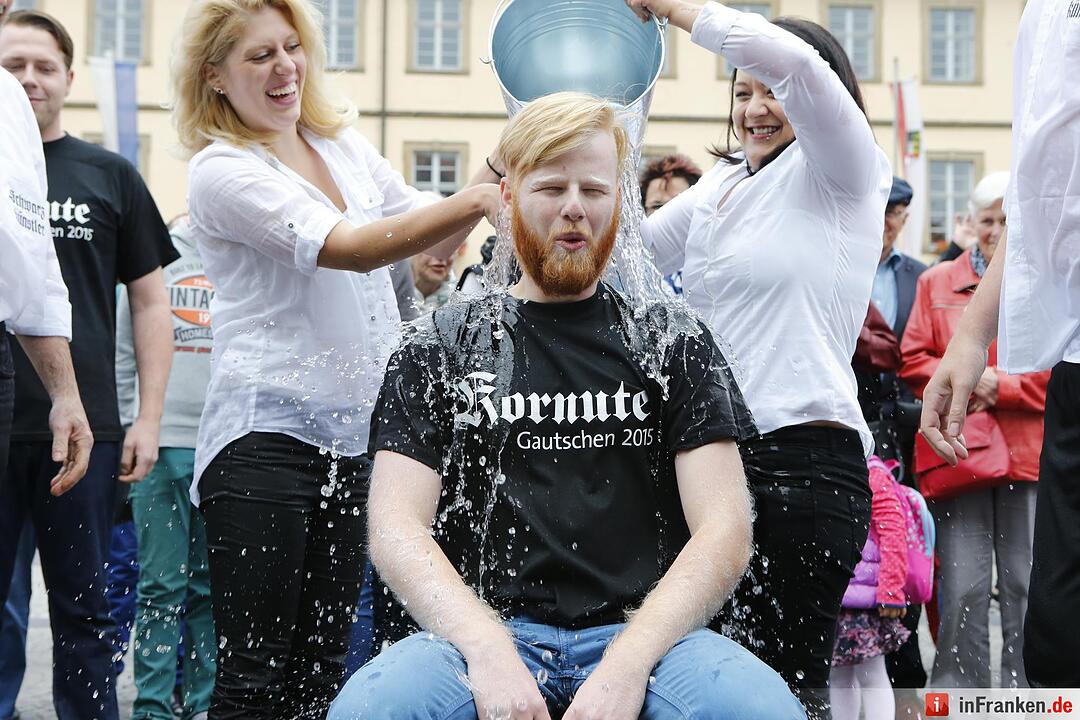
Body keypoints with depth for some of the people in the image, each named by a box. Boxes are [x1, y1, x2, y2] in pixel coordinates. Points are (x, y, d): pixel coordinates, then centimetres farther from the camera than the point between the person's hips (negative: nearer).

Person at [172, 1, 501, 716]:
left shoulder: (343, 142, 13)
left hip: (354, 434, 7)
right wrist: (475, 201, -30)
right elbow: (347, 249, -21)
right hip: (266, 433, -7)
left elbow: (431, 235, 17)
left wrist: (501, 177, -3)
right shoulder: (222, 172, -9)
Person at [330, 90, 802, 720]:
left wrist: (626, 663, -15)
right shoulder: (440, 347, 13)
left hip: (643, 636, 0)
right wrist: (489, 649, -17)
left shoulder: (674, 342, 13)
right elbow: (397, 526, 2)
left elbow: (723, 530, 2)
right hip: (481, 635, 0)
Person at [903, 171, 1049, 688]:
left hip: (1031, 456, 0)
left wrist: (999, 386, -11)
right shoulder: (937, 283, 12)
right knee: (962, 591, 0)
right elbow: (913, 360, 7)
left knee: (1026, 588, 4)